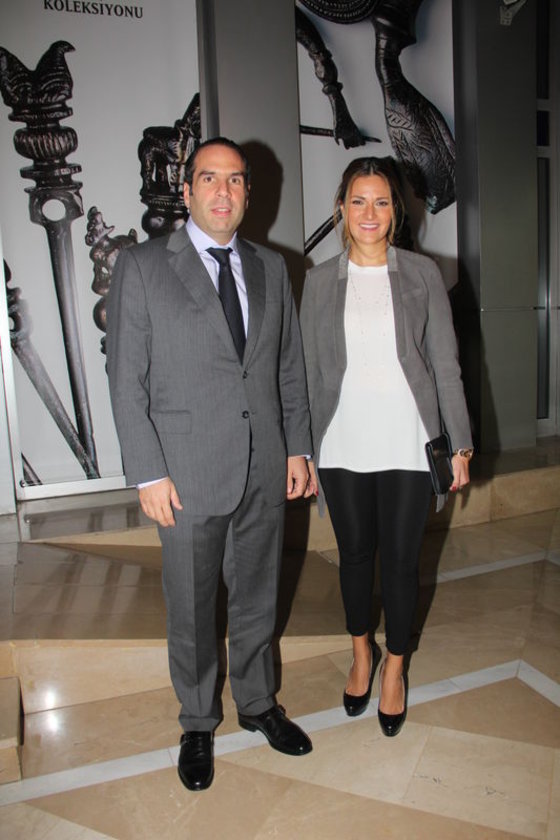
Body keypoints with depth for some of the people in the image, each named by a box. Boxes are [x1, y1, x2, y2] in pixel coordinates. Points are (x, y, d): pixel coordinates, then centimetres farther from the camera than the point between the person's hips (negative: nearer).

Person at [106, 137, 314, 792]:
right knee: (191, 610, 13)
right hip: (188, 474, -3)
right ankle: (198, 724, 37)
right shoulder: (141, 268, -5)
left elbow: (291, 366, 12)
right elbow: (126, 381, -7)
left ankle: (257, 703, 43)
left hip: (264, 471, 4)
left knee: (257, 596, 19)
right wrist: (148, 473, -11)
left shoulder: (270, 268, 8)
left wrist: (297, 446, 7)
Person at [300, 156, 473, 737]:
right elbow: (309, 369, 5)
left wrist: (460, 444, 1)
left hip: (406, 443, -1)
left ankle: (394, 667, 32)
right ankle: (361, 653, 40)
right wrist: (303, 452, 4)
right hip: (342, 444, 1)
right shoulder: (320, 280, 3)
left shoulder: (422, 274, 1)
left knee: (401, 558, 7)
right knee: (355, 552, 14)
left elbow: (445, 364, 2)